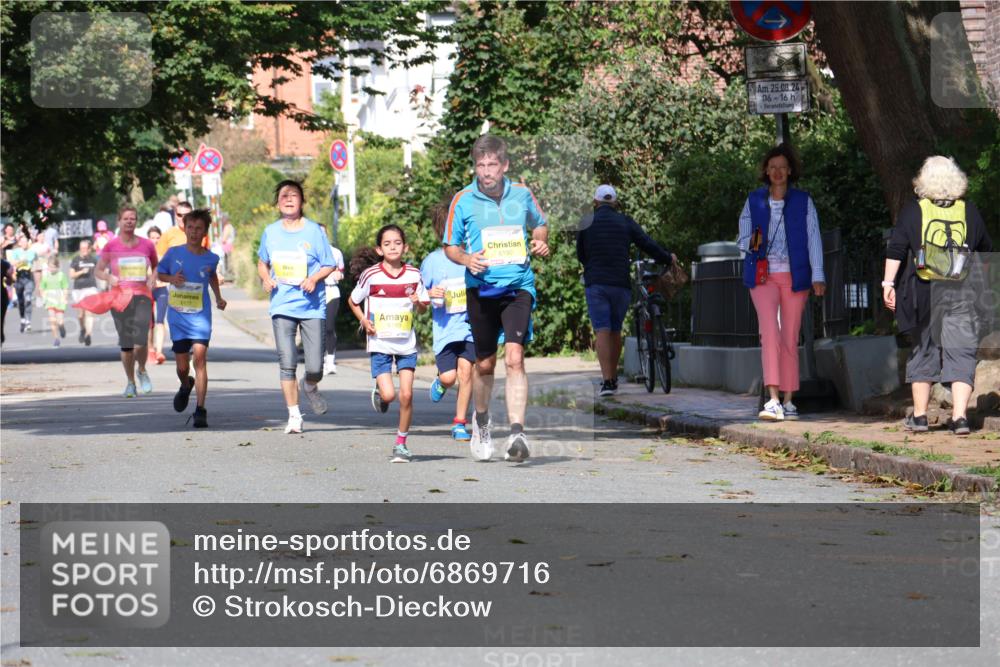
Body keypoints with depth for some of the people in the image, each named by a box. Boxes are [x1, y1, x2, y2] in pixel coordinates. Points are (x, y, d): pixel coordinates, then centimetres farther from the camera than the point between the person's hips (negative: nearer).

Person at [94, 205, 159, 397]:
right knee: (126, 344, 3)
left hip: (142, 296, 0)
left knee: (140, 341, -15)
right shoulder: (111, 246, 1)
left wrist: (152, 279, 3)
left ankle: (142, 371, 14)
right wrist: (109, 277, -10)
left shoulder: (147, 245, 5)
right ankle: (130, 382, 20)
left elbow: (156, 266, 22)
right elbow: (98, 270, 10)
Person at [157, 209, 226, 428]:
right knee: (182, 366, 7)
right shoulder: (174, 253, -2)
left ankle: (200, 410, -16)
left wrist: (219, 298, 12)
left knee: (199, 356, -19)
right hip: (177, 316, 1)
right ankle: (186, 386, 45)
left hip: (201, 315, -1)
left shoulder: (211, 258, 0)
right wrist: (172, 278, -9)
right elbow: (160, 274, 11)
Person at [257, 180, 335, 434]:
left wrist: (315, 278, -15)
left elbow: (329, 265, 3)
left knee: (315, 368, -4)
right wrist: (265, 278, 0)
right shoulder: (270, 232, 7)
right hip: (282, 306, 1)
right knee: (287, 364, -8)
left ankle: (309, 387, 32)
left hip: (312, 306, -1)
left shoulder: (314, 230, 0)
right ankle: (294, 416, 2)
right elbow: (262, 262, 21)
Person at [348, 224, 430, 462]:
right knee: (389, 394, -13)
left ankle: (401, 443, 11)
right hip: (380, 344, -2)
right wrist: (364, 320, -9)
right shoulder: (371, 275, -7)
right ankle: (378, 393, 25)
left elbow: (423, 308, 11)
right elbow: (353, 301, 7)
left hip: (406, 344, 2)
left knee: (406, 395, -4)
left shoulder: (413, 275, -1)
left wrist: (418, 303, -12)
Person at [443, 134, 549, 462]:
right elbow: (450, 246, 7)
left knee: (514, 358, -17)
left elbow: (539, 225, 21)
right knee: (484, 363, 13)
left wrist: (540, 242, -1)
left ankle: (517, 433, -21)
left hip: (518, 287, -1)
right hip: (481, 290, 1)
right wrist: (467, 259, -14)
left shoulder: (521, 194, 2)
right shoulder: (463, 201, -2)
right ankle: (481, 420, 41)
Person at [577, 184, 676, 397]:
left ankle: (606, 381, -19)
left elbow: (580, 255, 12)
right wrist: (668, 259, 20)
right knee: (616, 332, 14)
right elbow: (648, 244, 3)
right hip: (621, 284, 1)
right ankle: (613, 377, 24)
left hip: (595, 284, -1)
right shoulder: (626, 222, 5)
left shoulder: (586, 224, 4)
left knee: (602, 332, -7)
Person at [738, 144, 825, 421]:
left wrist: (818, 276, -6)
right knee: (770, 330, -18)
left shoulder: (803, 201, 6)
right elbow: (743, 239, 13)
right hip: (763, 275, 0)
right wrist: (752, 243, -11)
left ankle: (788, 401, 10)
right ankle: (773, 400, -27)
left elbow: (814, 239, 2)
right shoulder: (754, 201, 9)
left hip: (794, 275, 0)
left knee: (791, 338, 2)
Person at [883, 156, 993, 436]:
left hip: (924, 292, 0)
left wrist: (888, 283, -3)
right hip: (963, 294, 0)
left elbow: (895, 250, -5)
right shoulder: (969, 211, 4)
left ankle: (919, 415, 16)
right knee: (961, 353, 1)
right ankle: (959, 416, -11)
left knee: (923, 351, 12)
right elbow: (986, 249, 15)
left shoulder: (913, 210, 0)